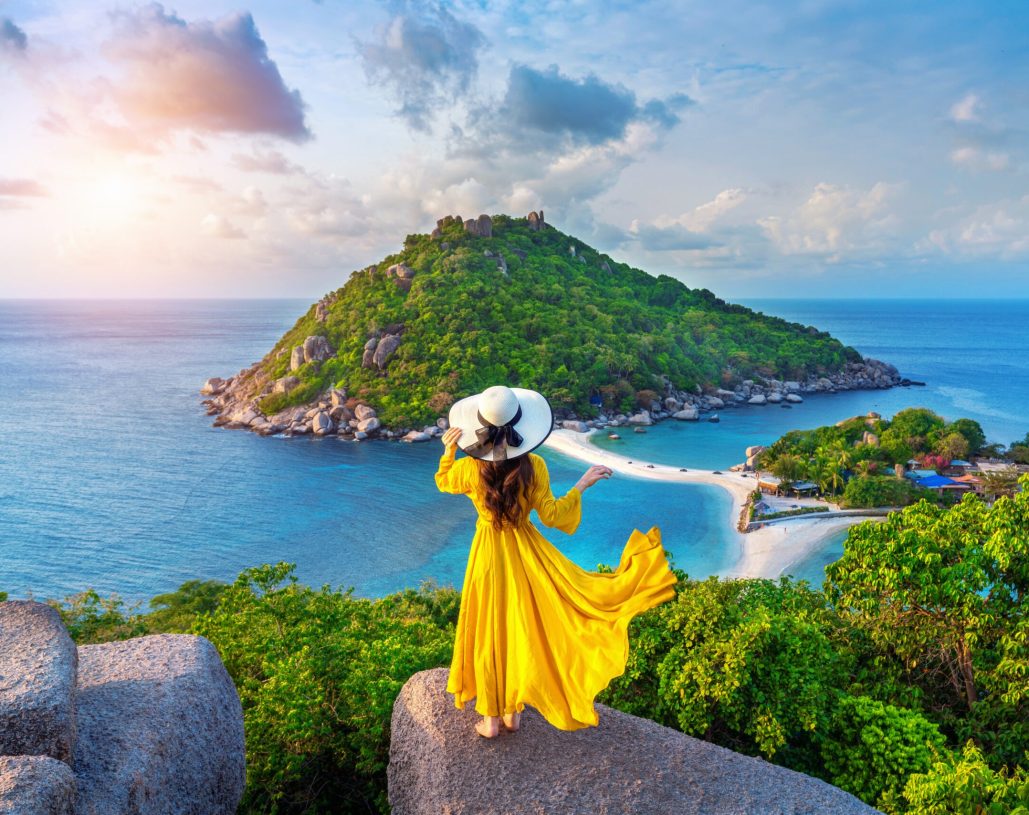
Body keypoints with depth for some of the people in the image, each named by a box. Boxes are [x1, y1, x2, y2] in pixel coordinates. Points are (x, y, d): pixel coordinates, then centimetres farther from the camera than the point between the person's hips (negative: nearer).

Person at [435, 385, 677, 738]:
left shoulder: (469, 468, -16)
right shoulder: (532, 466, -18)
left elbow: (443, 482, 6)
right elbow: (550, 516, -11)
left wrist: (448, 451, -4)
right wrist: (582, 484, -4)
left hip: (488, 555, 0)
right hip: (525, 553, 1)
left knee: (489, 632, 13)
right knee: (524, 628, 17)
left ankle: (490, 718, 25)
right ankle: (514, 711, 30)